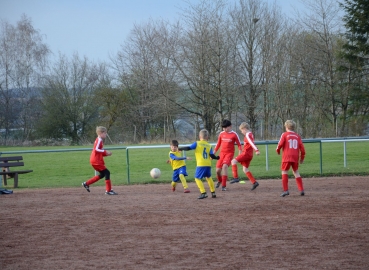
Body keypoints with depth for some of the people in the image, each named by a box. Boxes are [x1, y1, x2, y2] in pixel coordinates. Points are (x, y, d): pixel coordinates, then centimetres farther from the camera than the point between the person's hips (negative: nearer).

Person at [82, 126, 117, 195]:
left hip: (97, 160, 10)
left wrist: (106, 153, 8)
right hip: (96, 161, -10)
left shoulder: (100, 140, 19)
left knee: (102, 174, 16)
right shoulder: (99, 140, -12)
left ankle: (86, 183, 20)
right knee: (107, 173, -9)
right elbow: (96, 149, -24)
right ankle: (108, 190, -8)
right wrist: (105, 151, -20)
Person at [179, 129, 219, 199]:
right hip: (208, 164, 5)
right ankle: (213, 192, 24)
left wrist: (180, 148, 10)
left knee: (197, 178, 2)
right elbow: (212, 155, 1)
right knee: (208, 177, 25)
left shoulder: (197, 143, 0)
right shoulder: (209, 146, 9)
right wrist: (216, 158, 22)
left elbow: (188, 148, -5)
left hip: (201, 165, -5)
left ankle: (203, 193, -12)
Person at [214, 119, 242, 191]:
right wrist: (213, 153, 16)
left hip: (230, 153, -4)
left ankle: (224, 185, -21)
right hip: (222, 153, 4)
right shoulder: (221, 134, 6)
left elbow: (239, 145, -1)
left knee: (225, 166, -27)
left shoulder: (234, 134, -6)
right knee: (218, 170, 1)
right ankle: (220, 181, 36)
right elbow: (218, 144, 17)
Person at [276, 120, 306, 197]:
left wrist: (278, 151, 12)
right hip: (295, 157, 4)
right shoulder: (297, 136, 11)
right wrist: (302, 158, 17)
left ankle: (285, 190, -7)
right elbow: (302, 148, 7)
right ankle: (301, 190, 9)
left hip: (287, 156, -4)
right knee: (296, 172, 15)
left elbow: (280, 144, -9)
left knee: (284, 172, 4)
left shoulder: (285, 134, 0)